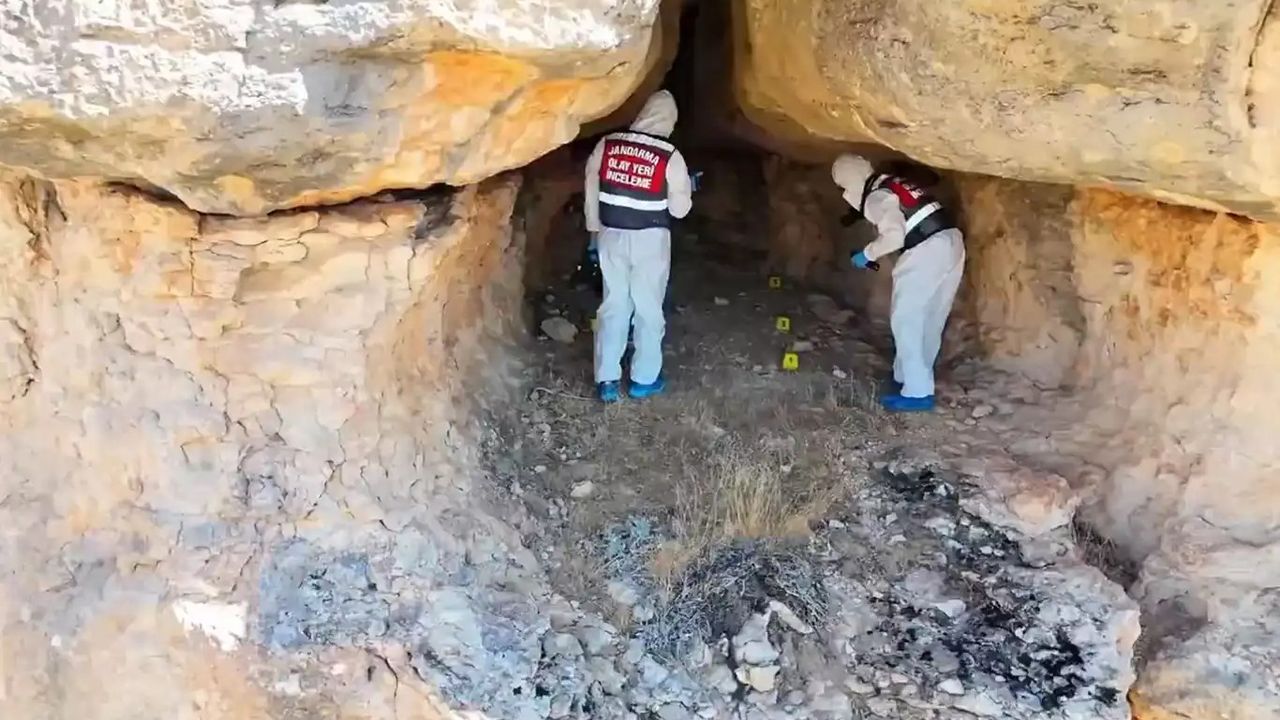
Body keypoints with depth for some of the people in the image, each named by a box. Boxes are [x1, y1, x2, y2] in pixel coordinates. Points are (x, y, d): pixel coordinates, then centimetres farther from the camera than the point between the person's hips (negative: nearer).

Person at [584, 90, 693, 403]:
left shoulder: (607, 144, -4)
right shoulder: (670, 156, -13)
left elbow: (591, 189, 4)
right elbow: (679, 209, -9)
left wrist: (595, 228, 16)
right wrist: (685, 188, 11)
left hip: (611, 235, 3)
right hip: (650, 239, -3)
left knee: (613, 305, 12)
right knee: (649, 308, 11)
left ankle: (607, 380, 13)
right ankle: (644, 379, 21)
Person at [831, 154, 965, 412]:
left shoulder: (876, 197, -7)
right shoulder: (893, 183, 21)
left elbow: (894, 235, -21)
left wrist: (867, 254, -6)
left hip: (929, 250, -9)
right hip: (951, 241, 9)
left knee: (905, 318, -2)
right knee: (930, 319, 16)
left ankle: (917, 392, -3)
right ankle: (910, 376, 29)